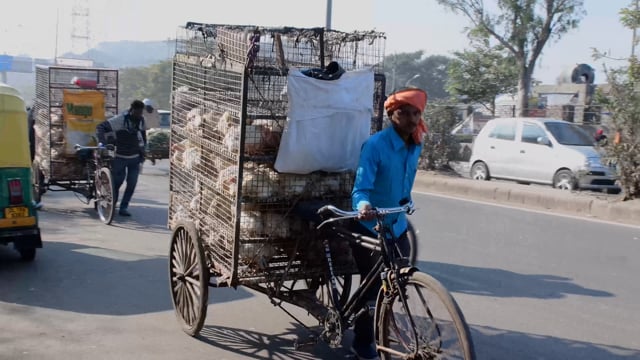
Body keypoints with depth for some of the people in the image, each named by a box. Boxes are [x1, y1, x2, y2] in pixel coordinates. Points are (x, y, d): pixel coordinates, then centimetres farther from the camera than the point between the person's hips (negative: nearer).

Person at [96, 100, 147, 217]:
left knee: (132, 184, -1)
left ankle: (124, 207, 9)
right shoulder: (120, 119, -17)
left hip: (135, 158, 4)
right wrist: (102, 142, -32)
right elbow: (100, 127, -20)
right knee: (117, 182, 5)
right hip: (120, 157, -4)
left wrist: (142, 152, 16)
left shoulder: (141, 120, 1)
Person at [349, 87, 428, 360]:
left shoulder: (416, 145, 1)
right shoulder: (375, 145, -21)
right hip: (370, 228, -6)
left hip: (397, 227, 7)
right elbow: (361, 187, -31)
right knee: (372, 285, -2)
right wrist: (363, 206, -50)